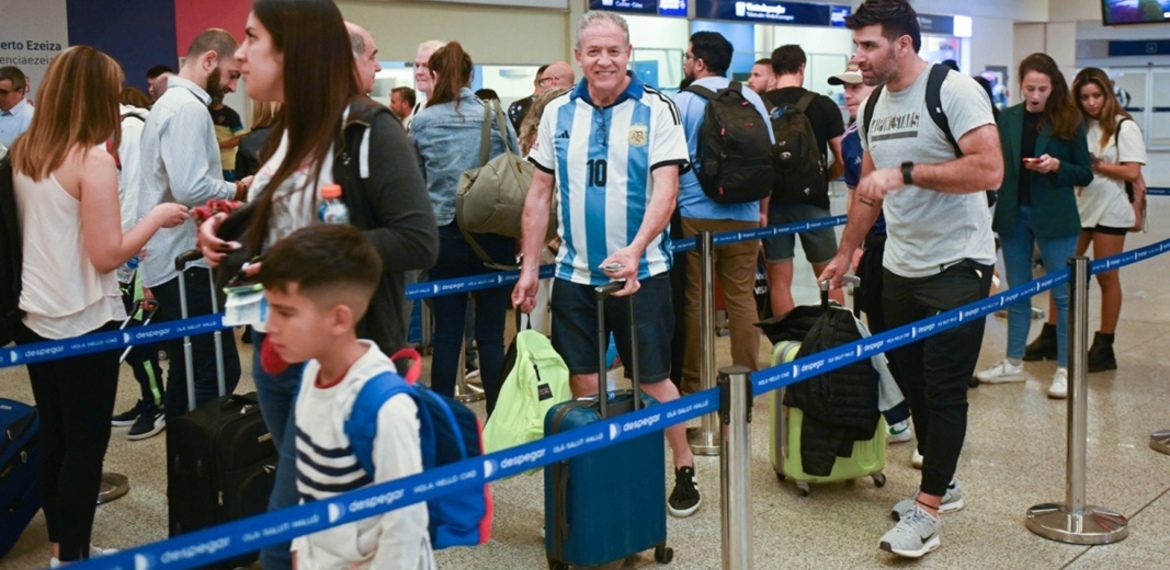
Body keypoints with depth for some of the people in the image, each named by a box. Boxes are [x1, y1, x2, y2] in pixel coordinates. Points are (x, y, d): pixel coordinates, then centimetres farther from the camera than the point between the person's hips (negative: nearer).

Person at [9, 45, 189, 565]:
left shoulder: (22, 153, 6)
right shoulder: (92, 160, -17)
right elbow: (107, 255, -19)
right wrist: (155, 217, -6)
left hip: (34, 317, 8)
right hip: (83, 323, -8)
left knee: (53, 439, 16)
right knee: (85, 445, 4)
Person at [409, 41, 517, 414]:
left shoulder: (421, 123, 0)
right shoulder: (495, 116, 1)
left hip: (445, 235, 0)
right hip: (494, 235, 0)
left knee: (447, 333, 6)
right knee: (491, 334, 4)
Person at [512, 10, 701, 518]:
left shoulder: (656, 110, -5)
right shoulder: (558, 113, 5)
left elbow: (665, 189, -13)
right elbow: (539, 194, 9)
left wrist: (634, 252, -28)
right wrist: (529, 267, 5)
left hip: (641, 274, -3)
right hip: (574, 273, 3)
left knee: (653, 381, 5)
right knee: (583, 384, 9)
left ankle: (684, 471, 22)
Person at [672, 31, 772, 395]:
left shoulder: (682, 102, -4)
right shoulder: (752, 100, 7)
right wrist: (763, 210, 19)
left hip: (695, 215, -3)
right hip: (744, 215, 3)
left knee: (693, 299, 4)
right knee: (742, 298, 7)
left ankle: (691, 383, 10)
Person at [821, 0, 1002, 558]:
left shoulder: (955, 91, -14)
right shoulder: (875, 105, 9)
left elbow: (989, 170, -25)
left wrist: (906, 172, -27)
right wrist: (845, 253, 21)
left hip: (956, 266, -7)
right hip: (899, 267, 8)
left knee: (944, 390, -3)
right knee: (911, 381, 14)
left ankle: (927, 511, 5)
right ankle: (941, 484, 30)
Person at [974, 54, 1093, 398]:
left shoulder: (1068, 121, -3)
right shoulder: (1008, 119, 3)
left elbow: (1085, 175, -1)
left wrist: (1056, 167, -19)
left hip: (1054, 218, -3)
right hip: (1014, 215, 3)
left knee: (1063, 293, 1)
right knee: (1017, 291, 12)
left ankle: (1065, 369, 8)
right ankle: (1013, 364, 21)